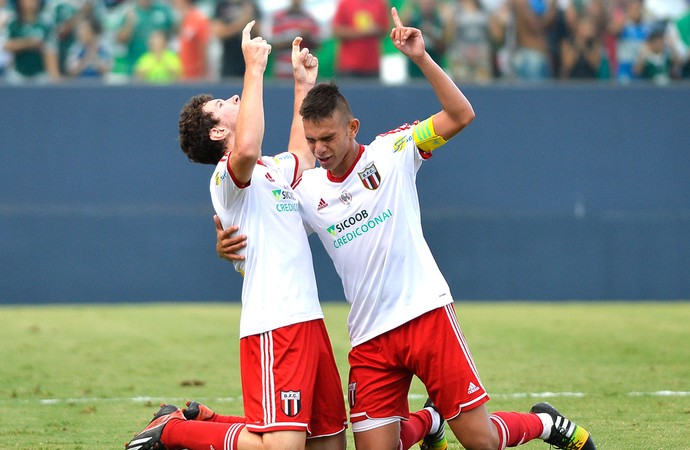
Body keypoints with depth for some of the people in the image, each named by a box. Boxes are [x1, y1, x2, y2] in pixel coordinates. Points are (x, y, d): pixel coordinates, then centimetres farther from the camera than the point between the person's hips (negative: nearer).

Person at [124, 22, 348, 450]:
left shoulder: (272, 170, 21)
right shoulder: (228, 175, -7)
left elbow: (302, 157, 44)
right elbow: (246, 150, -31)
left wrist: (304, 84, 38)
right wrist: (254, 69, -23)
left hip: (307, 319, 9)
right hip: (274, 327, -9)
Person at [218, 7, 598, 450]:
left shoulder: (392, 152, -1)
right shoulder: (306, 192, 7)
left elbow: (460, 115, -8)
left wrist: (422, 58, -18)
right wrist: (231, 245, -9)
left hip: (427, 311, -3)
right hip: (370, 340, 4)